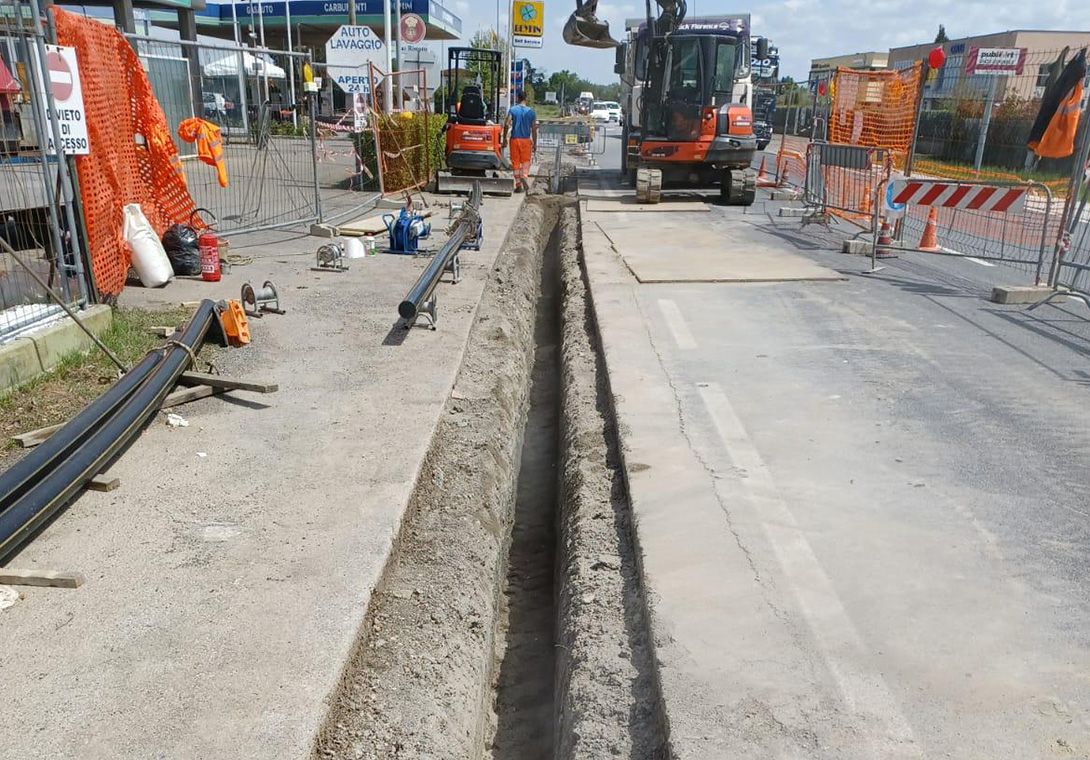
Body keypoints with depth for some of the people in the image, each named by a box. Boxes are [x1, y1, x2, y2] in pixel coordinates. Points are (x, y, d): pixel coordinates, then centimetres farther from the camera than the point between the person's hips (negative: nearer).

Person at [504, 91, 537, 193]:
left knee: (515, 162, 7)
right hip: (526, 139, 0)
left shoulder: (512, 110, -1)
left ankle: (518, 185, 6)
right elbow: (534, 129, 1)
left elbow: (507, 125, -10)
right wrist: (535, 143, 8)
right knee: (526, 160, 11)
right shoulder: (531, 111, 1)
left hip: (514, 139, 0)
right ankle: (524, 176, -18)